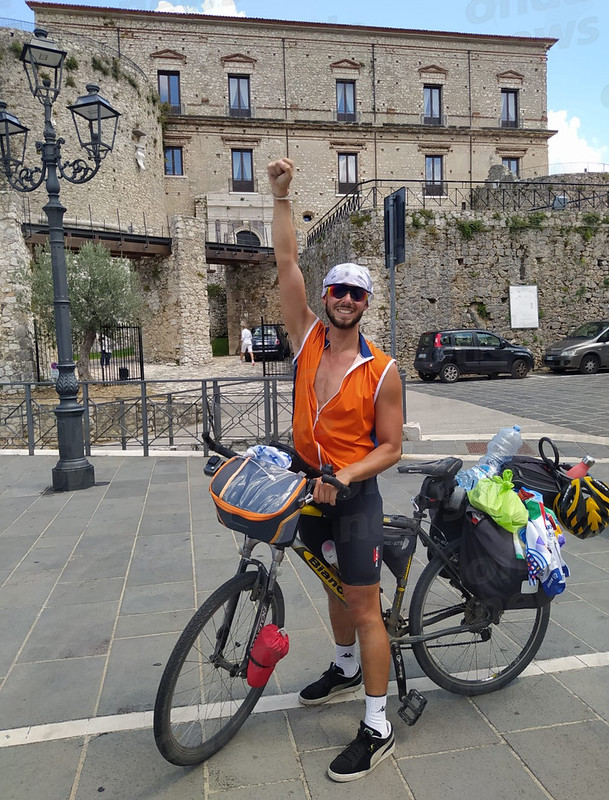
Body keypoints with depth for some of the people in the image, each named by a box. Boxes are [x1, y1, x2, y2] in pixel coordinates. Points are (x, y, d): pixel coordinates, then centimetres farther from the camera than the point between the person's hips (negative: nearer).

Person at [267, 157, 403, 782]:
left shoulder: (382, 370, -12)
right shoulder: (307, 339, -2)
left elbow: (391, 447, -8)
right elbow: (287, 264, -7)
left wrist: (344, 475, -23)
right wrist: (280, 195, -11)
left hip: (354, 491, -4)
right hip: (308, 483, 5)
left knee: (365, 606, 0)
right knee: (334, 584, 23)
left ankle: (377, 727, 14)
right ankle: (346, 668, 47)